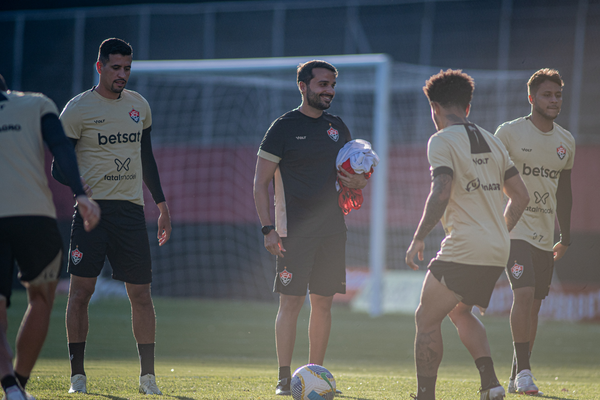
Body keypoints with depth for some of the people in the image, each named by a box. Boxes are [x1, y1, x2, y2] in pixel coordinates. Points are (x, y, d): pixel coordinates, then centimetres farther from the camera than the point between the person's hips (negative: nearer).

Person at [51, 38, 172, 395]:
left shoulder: (139, 105, 13)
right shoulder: (78, 109, -3)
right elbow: (60, 165, -3)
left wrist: (162, 205, 20)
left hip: (132, 209, 4)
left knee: (141, 294, 1)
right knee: (82, 289, -8)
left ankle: (148, 376, 7)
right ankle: (78, 376, -1)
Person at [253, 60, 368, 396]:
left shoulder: (337, 127, 12)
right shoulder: (284, 127, -5)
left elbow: (351, 174, 22)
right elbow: (261, 183, -5)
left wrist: (359, 182, -3)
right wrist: (268, 229, -13)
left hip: (332, 227, 5)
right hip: (295, 230, -5)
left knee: (323, 302, 6)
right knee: (291, 302, -8)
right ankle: (284, 378, -4)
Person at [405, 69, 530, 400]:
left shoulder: (442, 141, -6)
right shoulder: (492, 142, 16)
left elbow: (441, 193, -19)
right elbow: (520, 195, 16)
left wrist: (419, 238, -13)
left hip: (463, 249, -8)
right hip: (498, 252, 8)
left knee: (426, 319, 5)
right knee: (459, 311, 25)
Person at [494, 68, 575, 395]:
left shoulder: (566, 142, 10)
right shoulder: (509, 133, -7)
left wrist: (566, 238, 19)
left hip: (544, 234, 6)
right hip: (514, 229, -6)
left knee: (534, 305, 6)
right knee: (524, 293, -21)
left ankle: (516, 379, 14)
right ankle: (523, 371, -17)